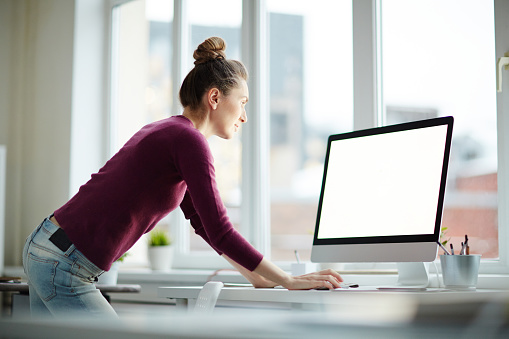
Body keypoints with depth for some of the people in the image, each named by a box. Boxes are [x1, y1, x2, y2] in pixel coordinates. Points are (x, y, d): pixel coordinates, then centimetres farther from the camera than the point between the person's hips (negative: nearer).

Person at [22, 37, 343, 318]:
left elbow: (203, 221, 21)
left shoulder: (165, 131, 16)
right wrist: (290, 281, -12)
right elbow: (220, 232, -18)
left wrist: (254, 274, 19)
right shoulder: (189, 141, -14)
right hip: (64, 265, -10)